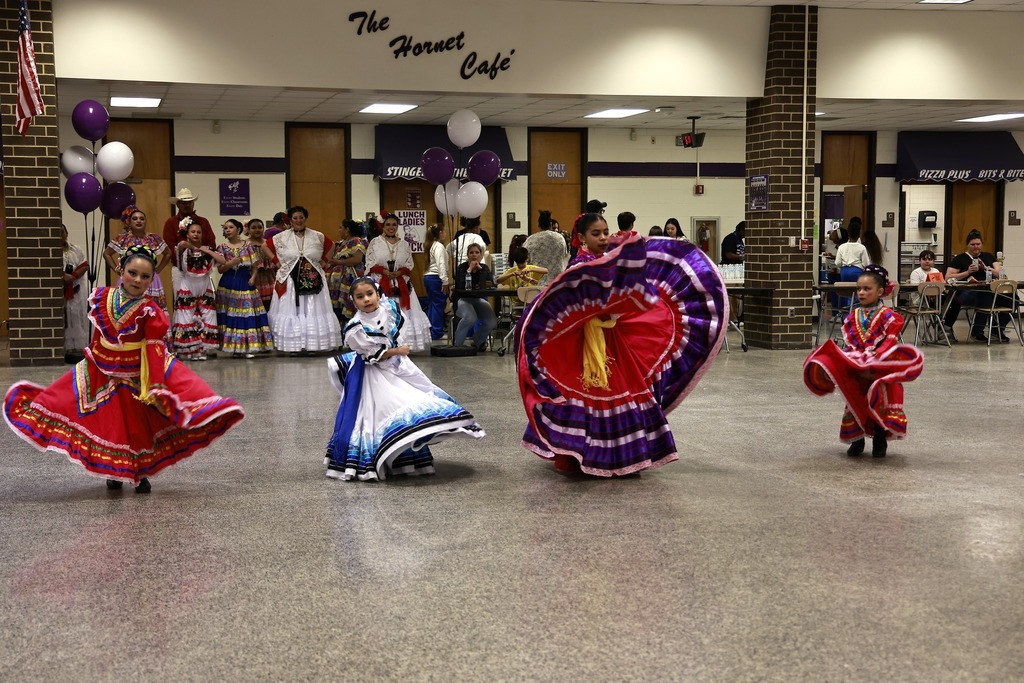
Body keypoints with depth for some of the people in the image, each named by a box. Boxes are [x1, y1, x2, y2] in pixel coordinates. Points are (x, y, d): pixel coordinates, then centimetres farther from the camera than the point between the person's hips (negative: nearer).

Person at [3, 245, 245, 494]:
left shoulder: (150, 311, -14)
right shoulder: (102, 297, -2)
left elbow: (153, 349, -17)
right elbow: (97, 336, 10)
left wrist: (156, 386, -22)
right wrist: (93, 359, 16)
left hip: (135, 375, -3)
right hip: (102, 372, 3)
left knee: (139, 425, 6)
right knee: (109, 424, 8)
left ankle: (141, 474, 22)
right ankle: (114, 472, 25)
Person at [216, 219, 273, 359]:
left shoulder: (248, 245, 7)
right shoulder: (223, 247, 6)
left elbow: (255, 265, 7)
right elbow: (220, 269, 2)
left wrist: (253, 277, -10)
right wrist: (231, 263, -14)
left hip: (245, 283, 0)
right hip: (229, 285, 0)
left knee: (249, 315, -3)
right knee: (231, 316, -2)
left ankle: (249, 348, 1)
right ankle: (235, 348, 4)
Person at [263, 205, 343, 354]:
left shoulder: (318, 236, 2)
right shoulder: (282, 237, 0)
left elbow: (331, 245, 17)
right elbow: (265, 246, 8)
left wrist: (323, 261, 7)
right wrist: (276, 261, 0)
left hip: (313, 282, 1)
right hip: (290, 282, -1)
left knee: (313, 311, 2)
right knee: (292, 311, -1)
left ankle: (311, 344, 8)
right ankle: (293, 346, 2)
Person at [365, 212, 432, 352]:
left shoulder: (404, 244, 11)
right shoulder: (375, 242, 4)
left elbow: (409, 265, 9)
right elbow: (370, 264, -1)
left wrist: (399, 272, -10)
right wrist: (384, 271, -14)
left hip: (401, 285, 3)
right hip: (380, 284, -3)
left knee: (402, 314, -1)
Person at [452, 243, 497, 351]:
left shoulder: (484, 268, 5)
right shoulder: (462, 268, -8)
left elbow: (491, 284, -14)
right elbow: (459, 286, -26)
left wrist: (480, 269, -14)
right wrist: (469, 270, -20)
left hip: (478, 299, 5)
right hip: (461, 300, -5)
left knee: (492, 322, -18)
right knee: (470, 317, -36)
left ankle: (478, 341, 13)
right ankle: (457, 344, -14)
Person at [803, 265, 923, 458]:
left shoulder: (888, 316, -6)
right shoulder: (852, 317, 7)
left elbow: (889, 343, -12)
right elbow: (850, 344, 4)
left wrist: (874, 358, -23)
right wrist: (856, 358, -14)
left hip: (881, 368, -4)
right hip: (855, 371, 4)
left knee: (879, 405, 0)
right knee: (856, 404, 7)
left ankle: (880, 440, 14)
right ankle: (857, 439, 19)